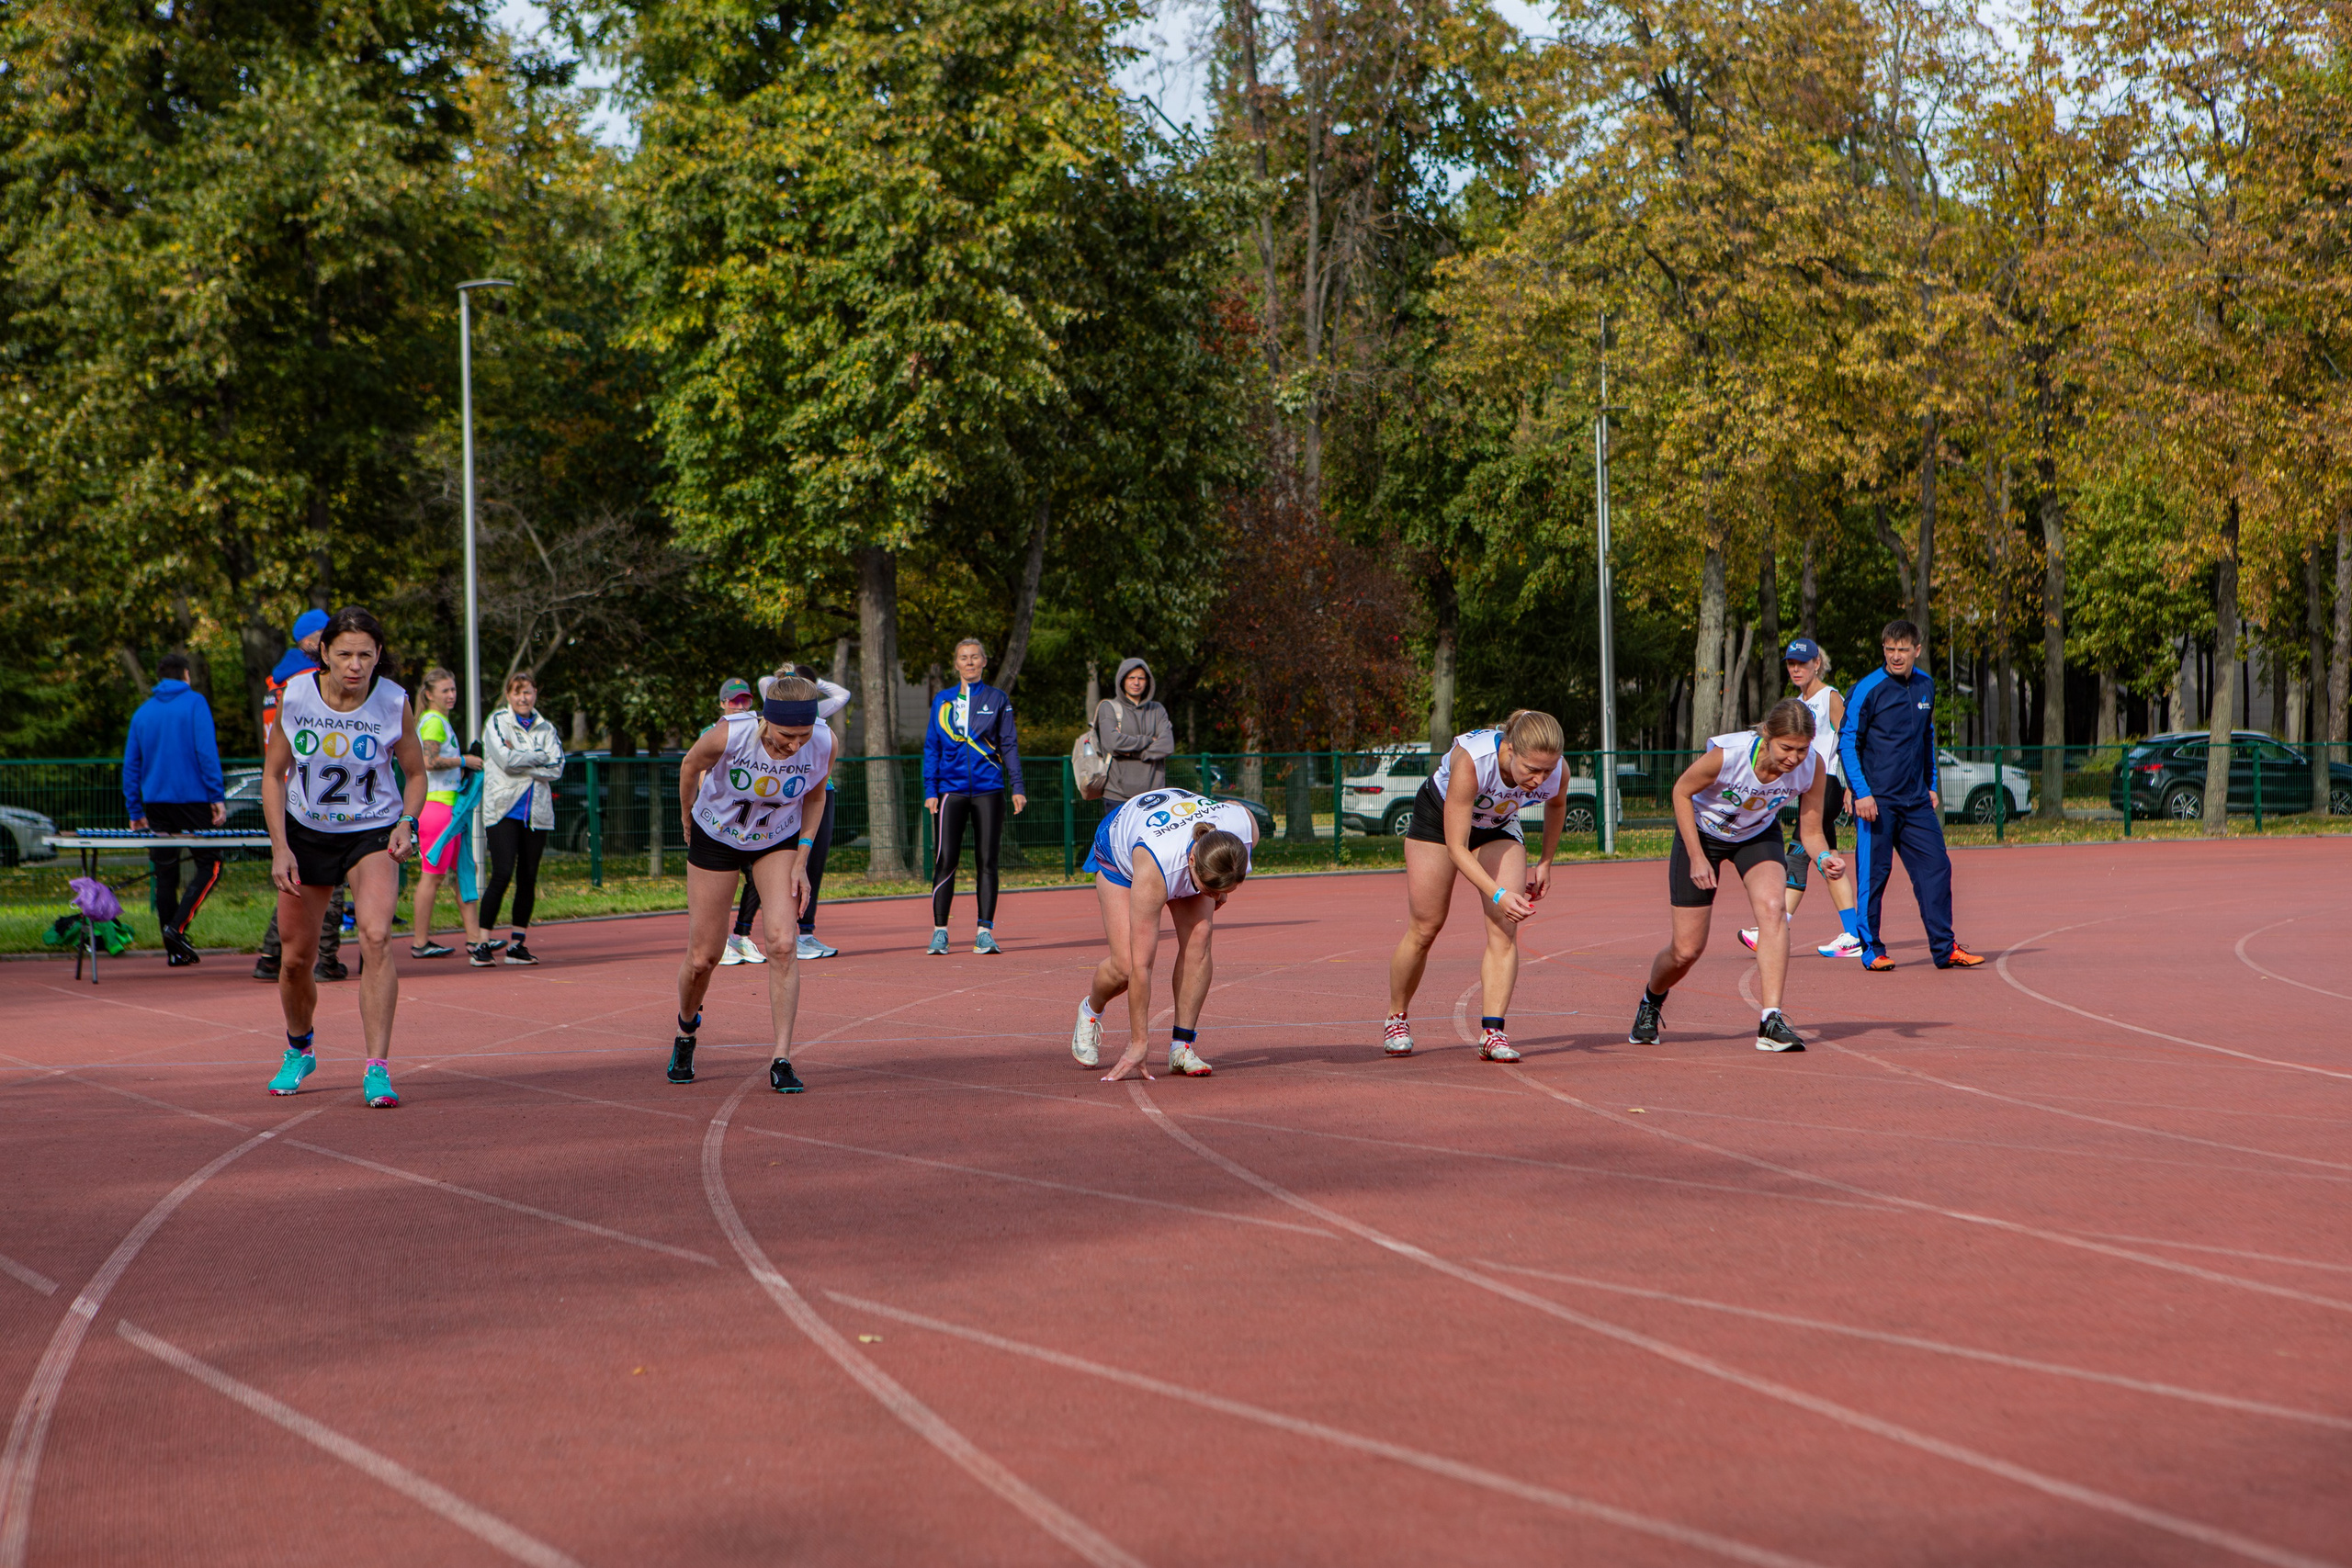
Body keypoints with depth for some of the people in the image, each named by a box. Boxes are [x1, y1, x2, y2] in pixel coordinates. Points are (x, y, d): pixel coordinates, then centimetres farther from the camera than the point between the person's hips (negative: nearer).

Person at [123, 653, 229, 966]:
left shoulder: (143, 712, 12)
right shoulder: (195, 703, -2)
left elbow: (130, 764, 12)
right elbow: (206, 750, -12)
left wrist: (135, 811, 15)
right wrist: (217, 796, -11)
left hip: (155, 802, 5)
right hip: (193, 798, -5)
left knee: (165, 874, 8)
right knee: (210, 866, 3)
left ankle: (174, 949, 7)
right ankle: (177, 928, -14)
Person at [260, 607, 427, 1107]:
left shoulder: (394, 703, -14)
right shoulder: (295, 696, -13)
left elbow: (415, 773, 2)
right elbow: (273, 774, -1)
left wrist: (406, 823, -17)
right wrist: (279, 847, -10)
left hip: (373, 833, -2)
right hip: (306, 834, 2)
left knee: (375, 935, -26)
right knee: (295, 959, 8)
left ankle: (378, 1069, -25)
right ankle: (299, 1051, 39)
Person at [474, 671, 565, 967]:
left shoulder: (546, 728, 12)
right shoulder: (497, 722, 2)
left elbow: (556, 768, -2)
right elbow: (506, 758, -13)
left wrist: (519, 759, -9)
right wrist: (539, 757, -3)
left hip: (536, 813, 4)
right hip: (502, 809, -4)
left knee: (528, 878, 4)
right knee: (502, 874, -14)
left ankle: (517, 944, 12)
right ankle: (482, 945, -10)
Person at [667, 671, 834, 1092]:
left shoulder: (824, 745, -26)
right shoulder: (728, 735, -33)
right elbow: (690, 765, -9)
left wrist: (801, 861, -6)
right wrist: (689, 822, 6)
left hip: (778, 843, 1)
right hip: (716, 839, -1)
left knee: (782, 944, -18)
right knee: (702, 957, 4)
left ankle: (782, 1061, -11)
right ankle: (686, 1029, 37)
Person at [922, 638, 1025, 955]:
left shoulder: (998, 700, 8)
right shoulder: (943, 700, 10)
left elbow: (1010, 746, 8)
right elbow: (931, 748, 11)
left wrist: (1017, 788, -1)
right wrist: (930, 791, 2)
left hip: (989, 789, 0)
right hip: (951, 789, 0)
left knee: (986, 861, 0)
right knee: (946, 859, -7)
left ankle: (985, 932, 3)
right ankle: (939, 931, -3)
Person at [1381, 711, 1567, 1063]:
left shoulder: (1557, 771, -29)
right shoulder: (1470, 761, -43)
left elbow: (1556, 804, 0)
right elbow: (1456, 847, -38)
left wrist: (1545, 863, 3)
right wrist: (1497, 894, -47)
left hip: (1498, 826, 3)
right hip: (1439, 817, -3)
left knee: (1504, 929, -14)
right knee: (1425, 928, 2)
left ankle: (1492, 1032, -16)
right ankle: (1396, 1018, 22)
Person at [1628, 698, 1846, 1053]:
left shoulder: (1812, 767, -27)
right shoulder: (1726, 754, -36)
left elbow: (1811, 833, -16)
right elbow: (1682, 791, -18)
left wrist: (1824, 859, -38)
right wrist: (1697, 857, -20)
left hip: (1758, 836, 2)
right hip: (1702, 833, -2)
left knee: (1772, 908, -29)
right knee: (1687, 950, 1)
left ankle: (1771, 1021, -29)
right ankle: (1652, 1000, 36)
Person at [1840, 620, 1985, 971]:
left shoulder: (1926, 686, 10)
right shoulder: (1868, 689, -8)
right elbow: (1847, 742, -8)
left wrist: (1930, 786, 19)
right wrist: (1861, 793, -14)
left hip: (1916, 800, 5)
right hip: (1876, 800, -5)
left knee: (1936, 867, 2)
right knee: (1873, 873, -2)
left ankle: (1944, 949, 7)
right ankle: (1871, 949, 7)